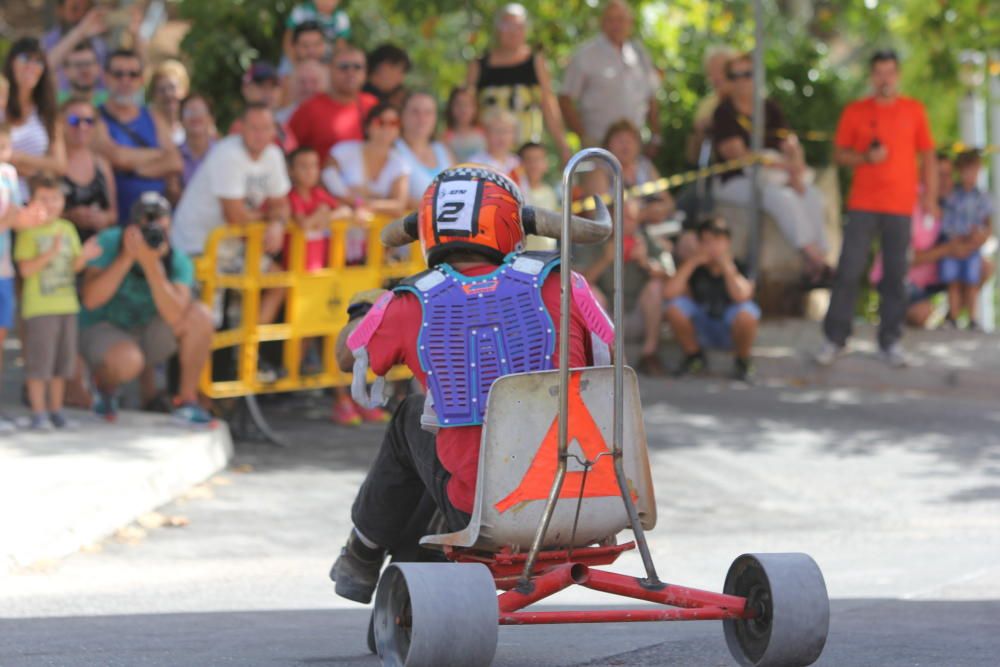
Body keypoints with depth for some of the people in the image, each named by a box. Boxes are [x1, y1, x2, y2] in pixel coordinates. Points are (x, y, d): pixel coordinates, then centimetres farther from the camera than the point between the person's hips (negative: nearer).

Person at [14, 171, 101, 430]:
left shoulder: (67, 229, 11)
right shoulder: (29, 232, -7)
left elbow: (74, 266, 13)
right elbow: (25, 270, -14)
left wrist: (84, 256, -8)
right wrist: (51, 254, -24)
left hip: (66, 304, 6)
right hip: (39, 307, -6)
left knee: (62, 360, 10)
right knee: (39, 361, -6)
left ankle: (56, 410, 19)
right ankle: (39, 413, 0)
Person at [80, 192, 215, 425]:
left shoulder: (177, 260, -12)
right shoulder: (109, 243, -16)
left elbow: (175, 316, -29)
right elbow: (91, 300, -26)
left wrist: (152, 265, -36)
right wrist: (126, 258, -30)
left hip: (147, 333, 3)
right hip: (103, 328, -3)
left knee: (200, 316, -23)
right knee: (128, 360, -39)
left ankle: (186, 400, -8)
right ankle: (105, 384, 1)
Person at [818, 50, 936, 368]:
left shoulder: (914, 110, 7)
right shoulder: (855, 111, 5)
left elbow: (927, 157, 9)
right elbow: (839, 154, 6)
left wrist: (930, 196, 1)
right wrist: (866, 158, -12)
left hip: (900, 206, 0)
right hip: (863, 205, 0)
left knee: (895, 275, 0)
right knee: (848, 271, -4)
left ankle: (890, 341, 8)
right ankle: (834, 339, 2)